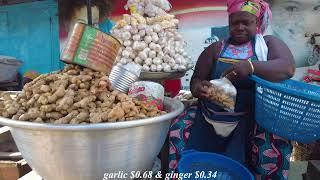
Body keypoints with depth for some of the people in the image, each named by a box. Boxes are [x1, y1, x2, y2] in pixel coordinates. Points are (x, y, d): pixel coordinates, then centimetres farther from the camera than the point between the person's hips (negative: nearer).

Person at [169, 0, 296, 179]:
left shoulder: (269, 44, 8)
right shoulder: (216, 49, 10)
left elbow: (288, 68, -10)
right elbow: (196, 79, 9)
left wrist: (251, 67, -27)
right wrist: (198, 88, -16)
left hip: (252, 119, -1)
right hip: (211, 118, 2)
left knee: (274, 147, -27)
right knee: (178, 131, -13)